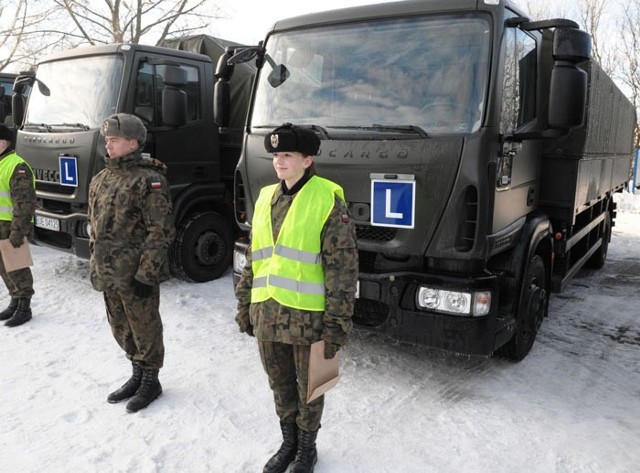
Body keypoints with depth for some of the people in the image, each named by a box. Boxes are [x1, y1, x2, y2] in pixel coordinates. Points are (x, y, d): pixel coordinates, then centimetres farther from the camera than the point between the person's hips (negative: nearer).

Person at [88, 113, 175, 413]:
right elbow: (94, 226, 19)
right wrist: (95, 265, 15)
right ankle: (137, 374, 37)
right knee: (121, 329, 19)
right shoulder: (101, 180, 12)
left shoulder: (149, 180, -13)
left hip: (136, 273, -8)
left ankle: (150, 381, 25)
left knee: (145, 328, 7)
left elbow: (161, 231, -17)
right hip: (108, 273, 8)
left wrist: (146, 273, -19)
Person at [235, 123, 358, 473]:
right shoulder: (266, 198, 8)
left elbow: (343, 267, -12)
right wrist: (245, 305, 13)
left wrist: (337, 323, -14)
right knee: (280, 385, 20)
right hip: (267, 313, 5)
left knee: (308, 387, 13)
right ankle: (288, 443, 42)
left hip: (307, 316, -5)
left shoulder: (328, 201, -10)